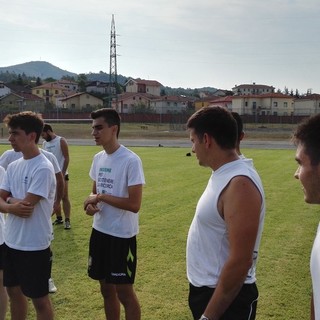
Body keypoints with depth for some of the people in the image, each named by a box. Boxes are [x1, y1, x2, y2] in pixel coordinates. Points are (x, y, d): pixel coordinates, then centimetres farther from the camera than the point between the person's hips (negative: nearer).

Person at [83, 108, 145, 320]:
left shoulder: (131, 161, -18)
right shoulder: (98, 158, 6)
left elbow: (134, 205, -22)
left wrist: (101, 197, -18)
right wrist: (91, 203, -5)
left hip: (122, 235, -7)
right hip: (100, 231, 7)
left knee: (124, 291, 5)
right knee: (107, 289, 18)